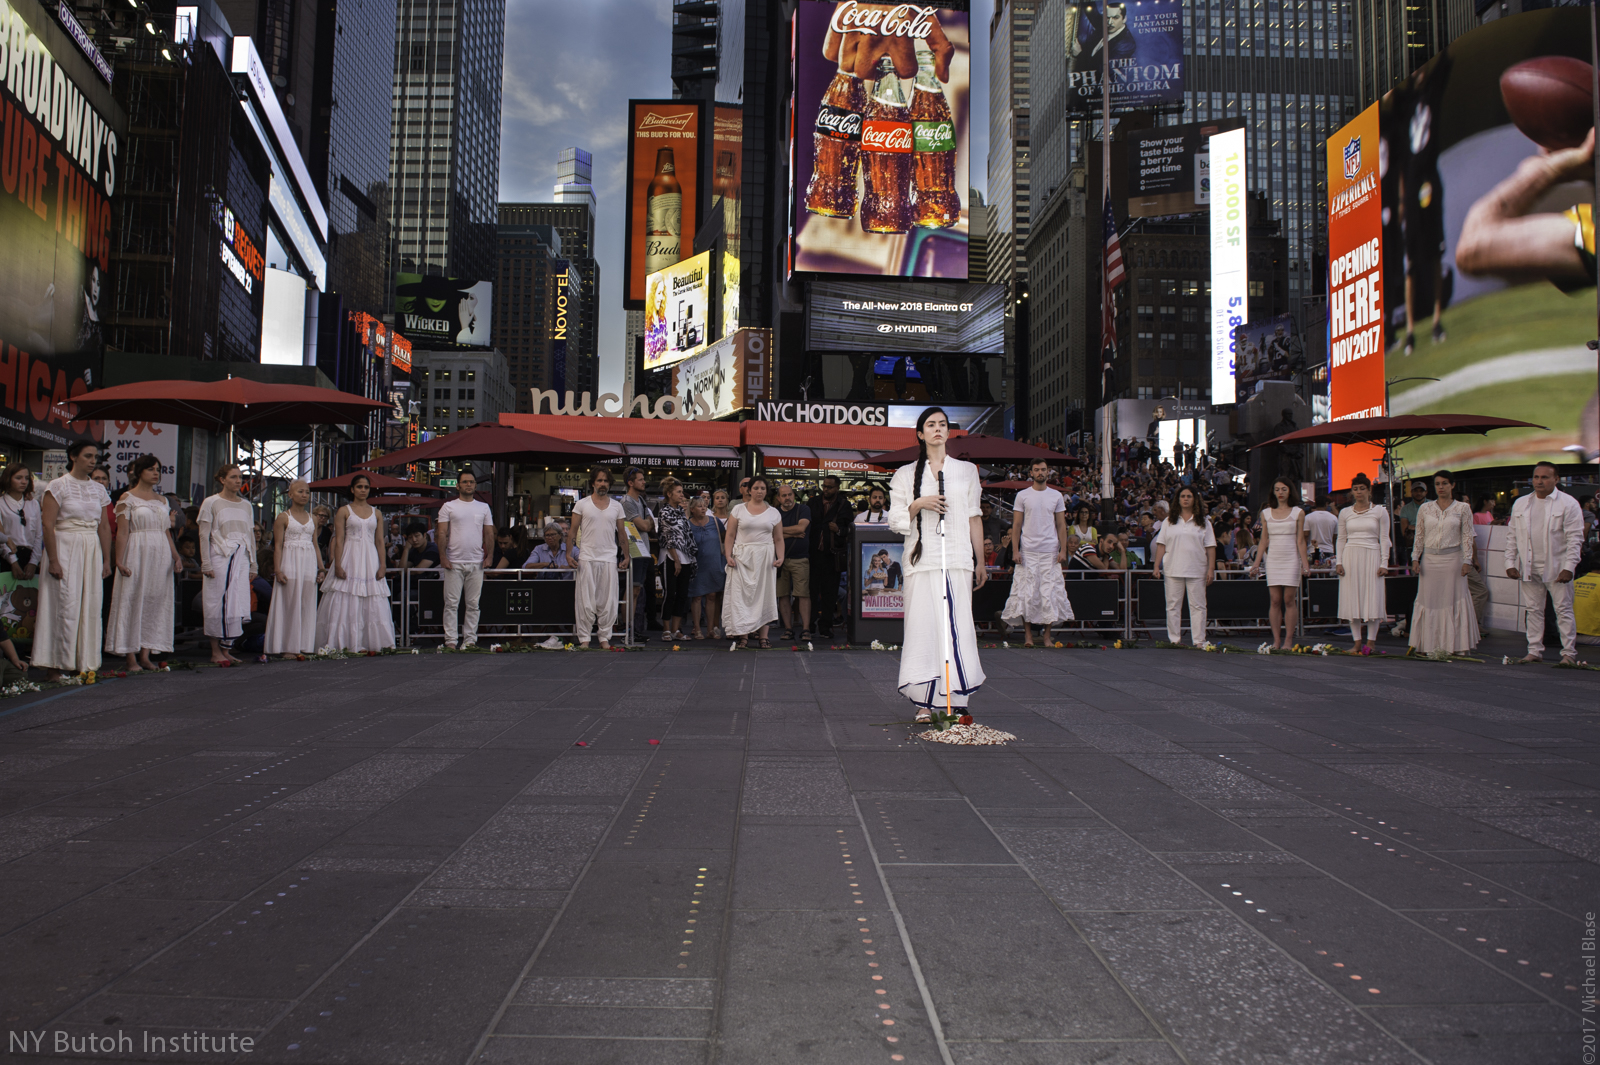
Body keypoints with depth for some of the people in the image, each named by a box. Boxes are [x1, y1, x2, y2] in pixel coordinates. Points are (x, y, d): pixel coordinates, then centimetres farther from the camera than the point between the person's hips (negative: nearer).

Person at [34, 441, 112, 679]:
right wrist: (53, 560, -15)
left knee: (90, 607, 3)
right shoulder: (58, 486, -3)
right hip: (65, 549, -5)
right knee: (65, 605, -7)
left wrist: (107, 559, 8)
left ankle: (84, 663, 9)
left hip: (92, 551, 5)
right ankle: (56, 665, 0)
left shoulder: (99, 489, 12)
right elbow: (47, 525, -9)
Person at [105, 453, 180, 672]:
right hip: (137, 553, -5)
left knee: (156, 602, 3)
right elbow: (122, 532, -7)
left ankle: (145, 655, 8)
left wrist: (176, 557, 6)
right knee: (133, 602, -4)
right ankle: (132, 658, 0)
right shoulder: (127, 498, 0)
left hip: (161, 555, 5)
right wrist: (119, 561, -15)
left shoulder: (162, 500, 16)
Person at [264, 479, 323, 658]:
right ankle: (288, 648, -1)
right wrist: (277, 570, -12)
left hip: (309, 563, 4)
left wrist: (321, 568, 9)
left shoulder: (312, 519, 15)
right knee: (290, 604, -5)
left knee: (308, 605, 2)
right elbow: (278, 546, -4)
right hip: (290, 562, -4)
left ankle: (305, 646, 6)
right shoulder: (283, 518, 1)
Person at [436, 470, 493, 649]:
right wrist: (443, 556, -9)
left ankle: (470, 640, 9)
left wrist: (489, 556, 0)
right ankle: (450, 640, 0)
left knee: (473, 604, 4)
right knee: (451, 603, -3)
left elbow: (489, 534, 12)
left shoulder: (484, 507, 14)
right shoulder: (448, 507, 6)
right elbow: (442, 533, 1)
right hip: (454, 563, -2)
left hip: (476, 563, 2)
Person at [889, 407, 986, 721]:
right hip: (922, 560, -1)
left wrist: (980, 560, 10)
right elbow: (895, 520, 7)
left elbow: (974, 518, 13)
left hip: (957, 560, 1)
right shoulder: (906, 474, 10)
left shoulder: (966, 470, 13)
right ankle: (925, 702, -2)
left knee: (957, 626, -3)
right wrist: (919, 504, -10)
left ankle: (956, 698, 3)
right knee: (923, 626, -5)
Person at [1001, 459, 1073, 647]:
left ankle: (1047, 634, 6)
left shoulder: (1056, 496, 9)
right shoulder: (1022, 496, 5)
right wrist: (1015, 550, -5)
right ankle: (1028, 633, 3)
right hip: (1028, 552, -1)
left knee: (1050, 593, -1)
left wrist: (1063, 549, -1)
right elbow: (1016, 525, 4)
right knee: (1026, 593, -4)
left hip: (1050, 552, 1)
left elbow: (1061, 525, 9)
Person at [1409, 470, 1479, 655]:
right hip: (1430, 559, 2)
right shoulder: (1425, 509, 8)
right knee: (1429, 600, 2)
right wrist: (1415, 558, 5)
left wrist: (1467, 561, -5)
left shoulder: (1463, 508, 2)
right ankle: (1430, 645, 7)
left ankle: (1455, 645, 6)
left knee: (1454, 600, 0)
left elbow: (1467, 537, 1)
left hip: (1452, 559, -2)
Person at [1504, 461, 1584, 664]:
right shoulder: (1520, 504, 10)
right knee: (1533, 610, 8)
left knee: (1564, 610, 0)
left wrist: (1569, 567, -14)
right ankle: (1535, 651, 14)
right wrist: (1510, 563, 4)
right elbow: (1512, 537, 12)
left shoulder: (1568, 504, -3)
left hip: (1557, 568, -4)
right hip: (1529, 568, 4)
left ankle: (1569, 653, 6)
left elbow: (1575, 538, -7)